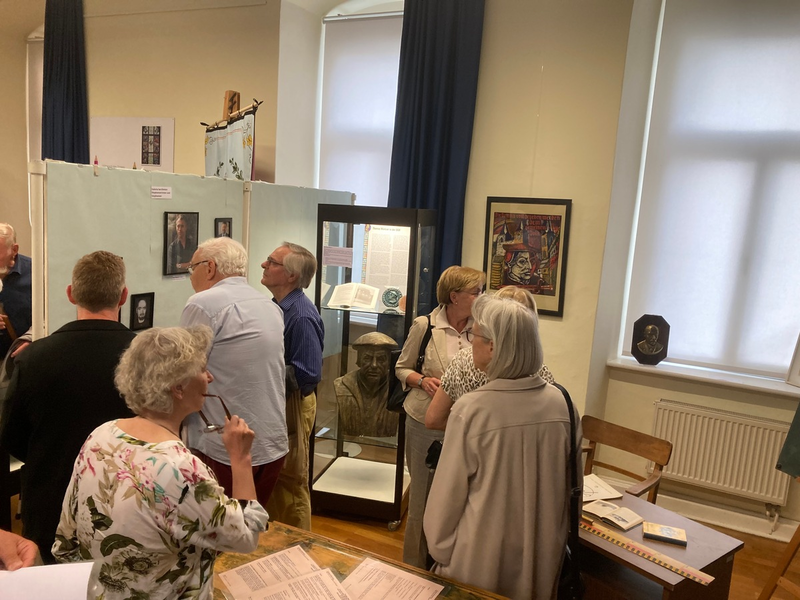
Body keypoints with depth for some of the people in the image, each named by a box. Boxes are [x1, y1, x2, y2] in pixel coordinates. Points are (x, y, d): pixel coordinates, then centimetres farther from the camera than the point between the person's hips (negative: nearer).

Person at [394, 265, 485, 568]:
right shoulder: (424, 326, -8)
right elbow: (402, 368, 3)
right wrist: (423, 380, -15)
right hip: (426, 424, -2)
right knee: (422, 496, 11)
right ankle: (414, 567, 31)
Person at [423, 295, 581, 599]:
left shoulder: (471, 409, -23)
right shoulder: (560, 403, -10)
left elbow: (447, 494, -14)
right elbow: (572, 483, 2)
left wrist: (439, 550, 2)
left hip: (482, 559, -4)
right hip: (543, 555, 4)